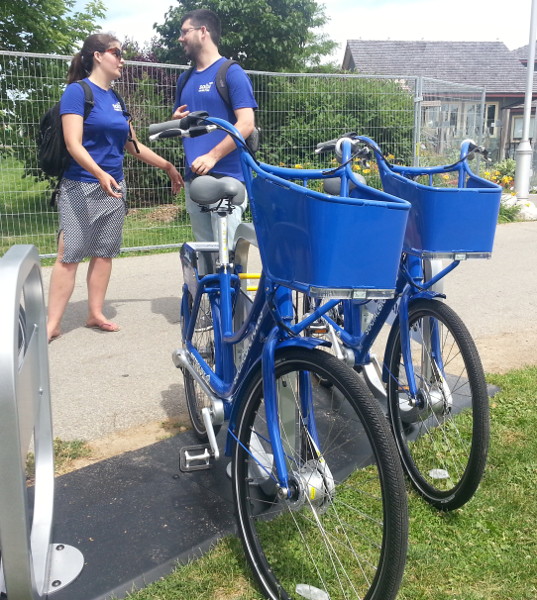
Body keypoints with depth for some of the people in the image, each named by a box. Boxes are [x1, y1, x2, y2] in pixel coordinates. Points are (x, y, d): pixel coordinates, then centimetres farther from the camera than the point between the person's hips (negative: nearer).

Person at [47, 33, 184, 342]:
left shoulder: (116, 99, 13)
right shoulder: (77, 91, -7)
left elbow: (133, 145, 20)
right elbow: (73, 144, -17)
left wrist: (168, 167, 20)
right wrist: (100, 174, -33)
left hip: (114, 188, 7)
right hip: (81, 187, -7)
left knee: (104, 253, 8)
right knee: (69, 255, -7)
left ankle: (96, 313, 18)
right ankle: (53, 323, -1)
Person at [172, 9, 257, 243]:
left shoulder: (231, 72, -3)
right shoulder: (185, 78, 18)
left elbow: (246, 124, -13)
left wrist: (212, 156, -20)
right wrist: (176, 120, 2)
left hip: (225, 177, -6)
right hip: (193, 177, 7)